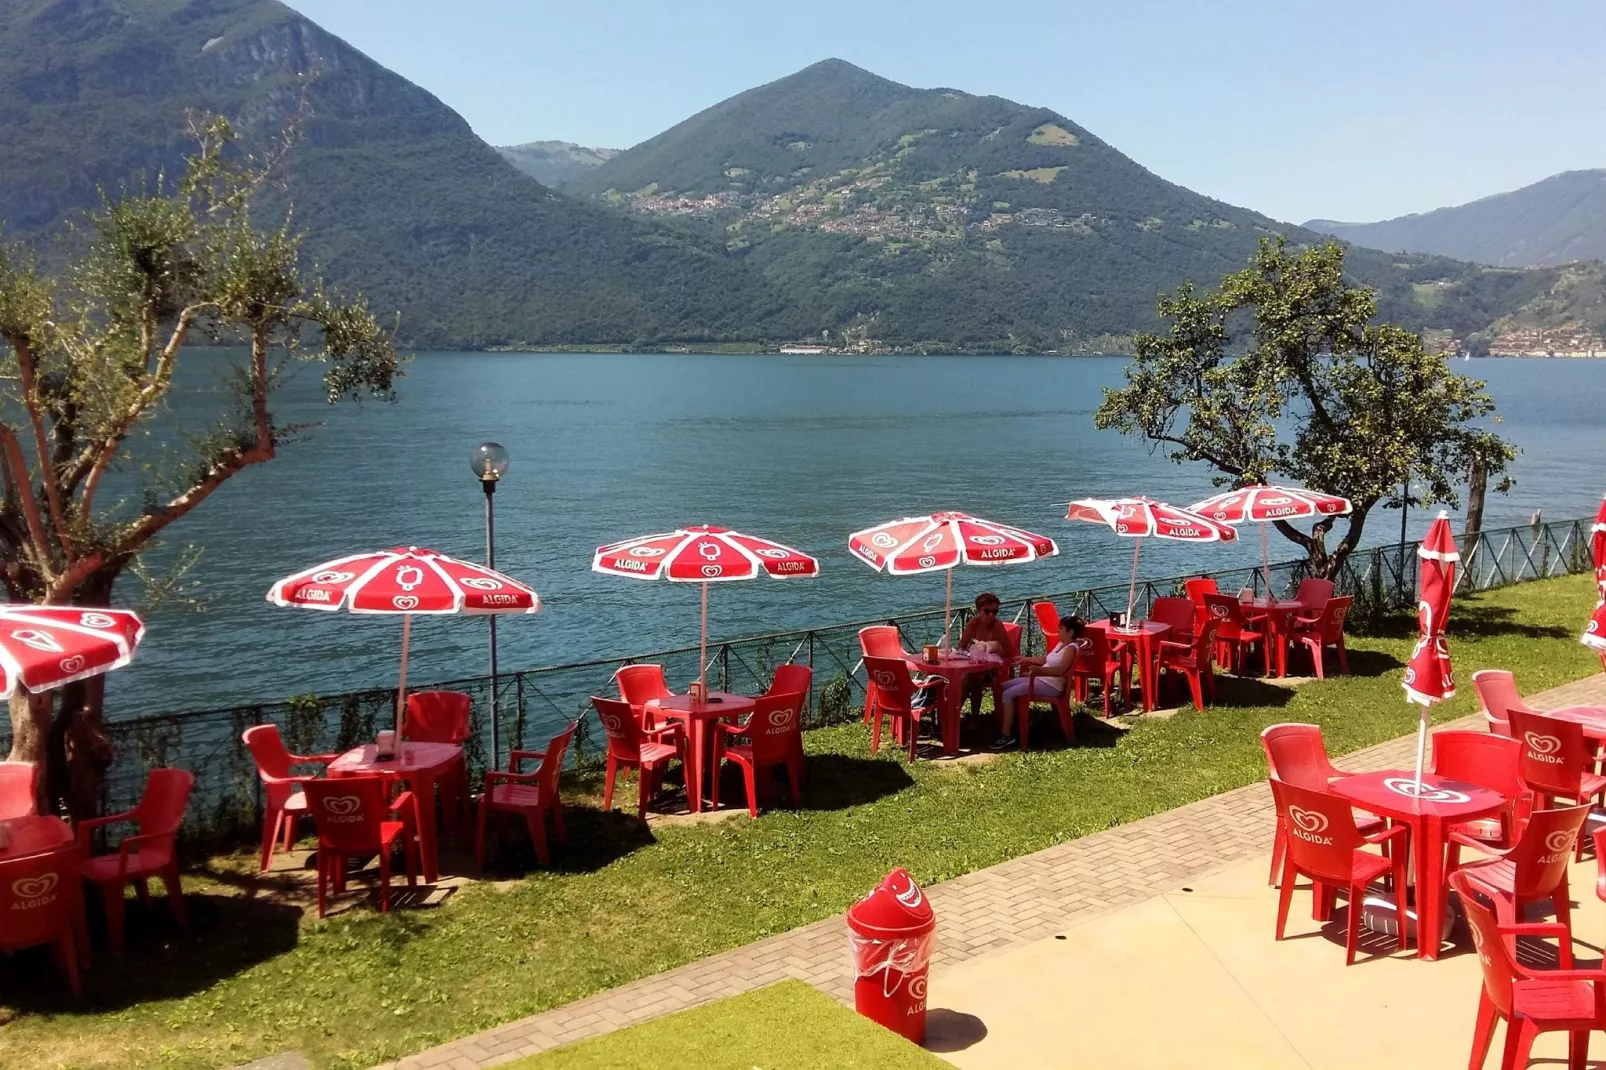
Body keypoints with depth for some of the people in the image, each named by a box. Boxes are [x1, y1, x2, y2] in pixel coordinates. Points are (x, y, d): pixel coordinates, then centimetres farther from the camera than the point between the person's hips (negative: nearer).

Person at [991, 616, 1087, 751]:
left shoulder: (1071, 648, -15)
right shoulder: (1061, 644, 15)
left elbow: (1060, 670, -28)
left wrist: (1038, 669, -41)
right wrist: (1025, 659, 31)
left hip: (1051, 686, -10)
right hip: (1040, 679, 10)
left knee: (1008, 694, -20)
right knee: (1003, 686, 7)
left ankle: (1006, 735, -17)